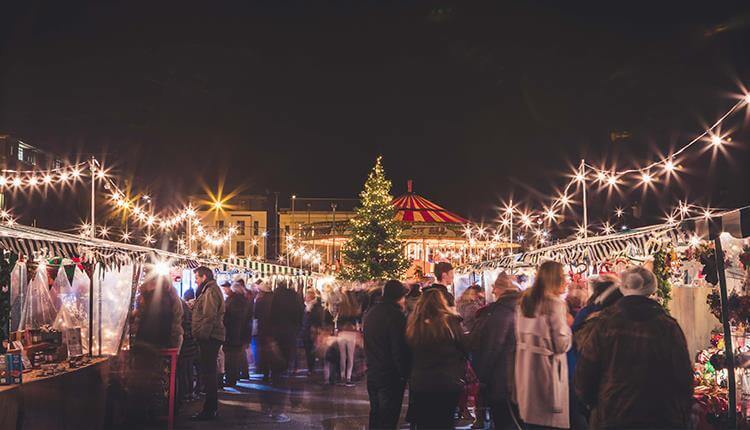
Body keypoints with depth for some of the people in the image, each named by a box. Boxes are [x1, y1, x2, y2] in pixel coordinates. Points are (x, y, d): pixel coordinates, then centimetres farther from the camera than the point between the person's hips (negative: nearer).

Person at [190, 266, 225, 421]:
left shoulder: (210, 291, -13)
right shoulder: (209, 290, 20)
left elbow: (209, 317, -21)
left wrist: (202, 335, -21)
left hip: (209, 338, -11)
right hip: (210, 338, 11)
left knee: (208, 373, -8)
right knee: (210, 373, 15)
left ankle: (209, 410, -4)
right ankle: (212, 408, 23)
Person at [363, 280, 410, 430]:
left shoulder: (370, 313, 8)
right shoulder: (395, 315, -18)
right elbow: (399, 348, -20)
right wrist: (404, 374, -13)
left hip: (372, 372, 8)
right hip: (390, 375, -8)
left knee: (375, 415, 19)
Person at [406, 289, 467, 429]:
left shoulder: (413, 324, -4)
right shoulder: (450, 321, -12)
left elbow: (408, 353, 7)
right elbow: (464, 349, -2)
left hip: (419, 384, 3)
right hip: (448, 384, -2)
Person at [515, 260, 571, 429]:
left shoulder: (524, 301, 8)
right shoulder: (555, 304, -13)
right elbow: (562, 345, -14)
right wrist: (567, 324, 1)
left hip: (526, 369, 7)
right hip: (547, 369, -7)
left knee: (531, 416, 15)